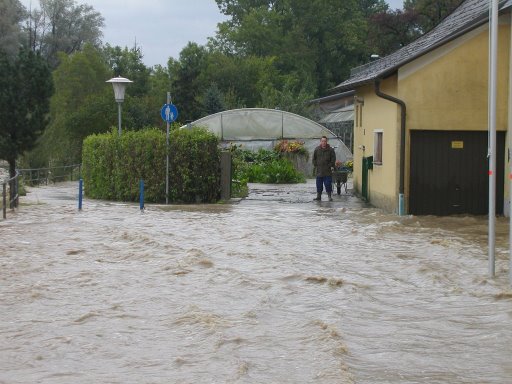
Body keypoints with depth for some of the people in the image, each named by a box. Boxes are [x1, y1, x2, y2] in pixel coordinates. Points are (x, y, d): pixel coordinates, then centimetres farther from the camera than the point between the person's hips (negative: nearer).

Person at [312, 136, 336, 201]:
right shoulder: (317, 149, 6)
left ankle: (330, 196, 3)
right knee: (319, 185, 8)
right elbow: (314, 158, 13)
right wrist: (315, 165, 5)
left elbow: (333, 159, 2)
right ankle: (318, 196, 16)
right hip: (319, 171, 3)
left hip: (328, 171, -3)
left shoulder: (330, 150, -1)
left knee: (328, 184, -4)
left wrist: (331, 166, -5)